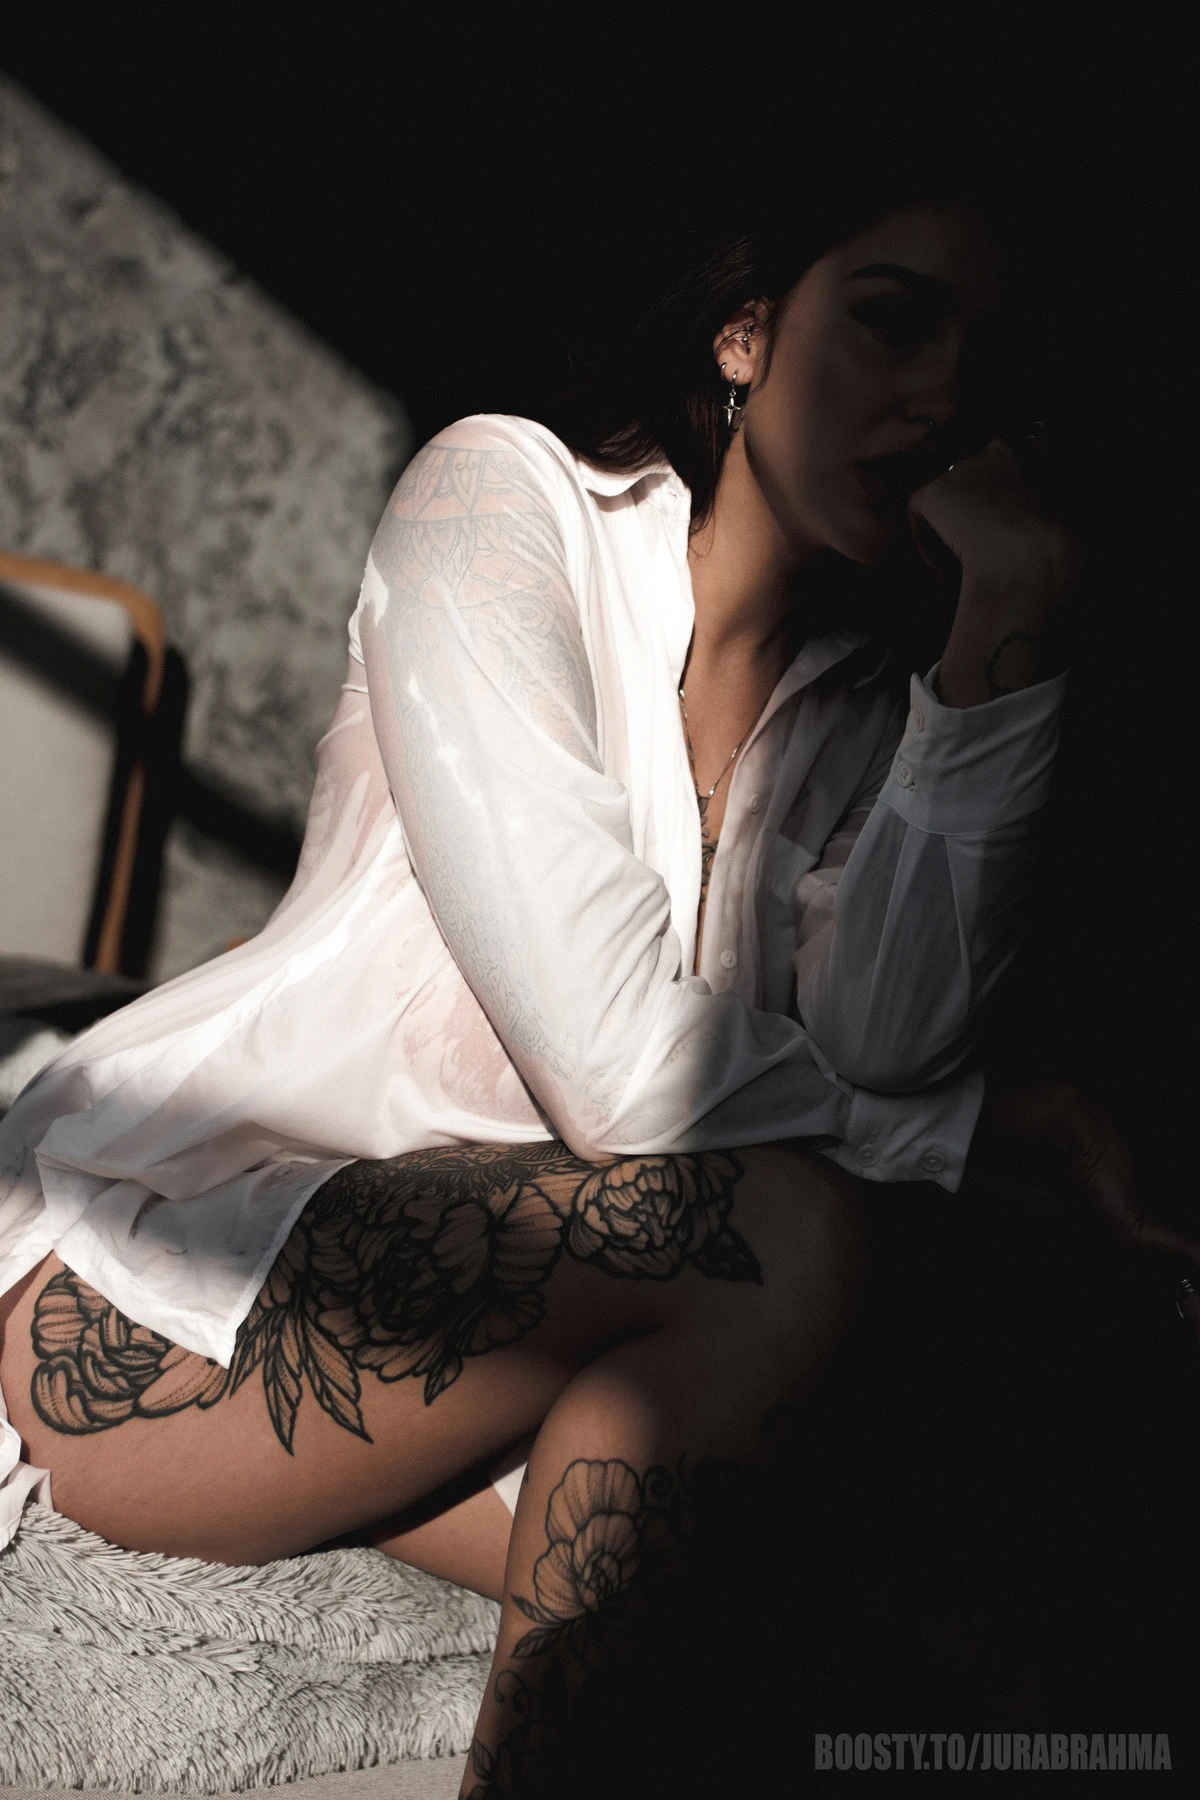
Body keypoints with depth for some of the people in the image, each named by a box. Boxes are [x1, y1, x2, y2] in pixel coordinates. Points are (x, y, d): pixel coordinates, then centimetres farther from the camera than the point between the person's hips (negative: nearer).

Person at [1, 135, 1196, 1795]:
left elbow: (875, 1052, -15)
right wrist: (1015, 1120, -11)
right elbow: (630, 1071, -21)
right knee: (780, 1230, -27)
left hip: (453, 1293, 5)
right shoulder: (505, 494, -11)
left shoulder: (862, 702, 7)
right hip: (150, 1272, -5)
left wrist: (1008, 631, -17)